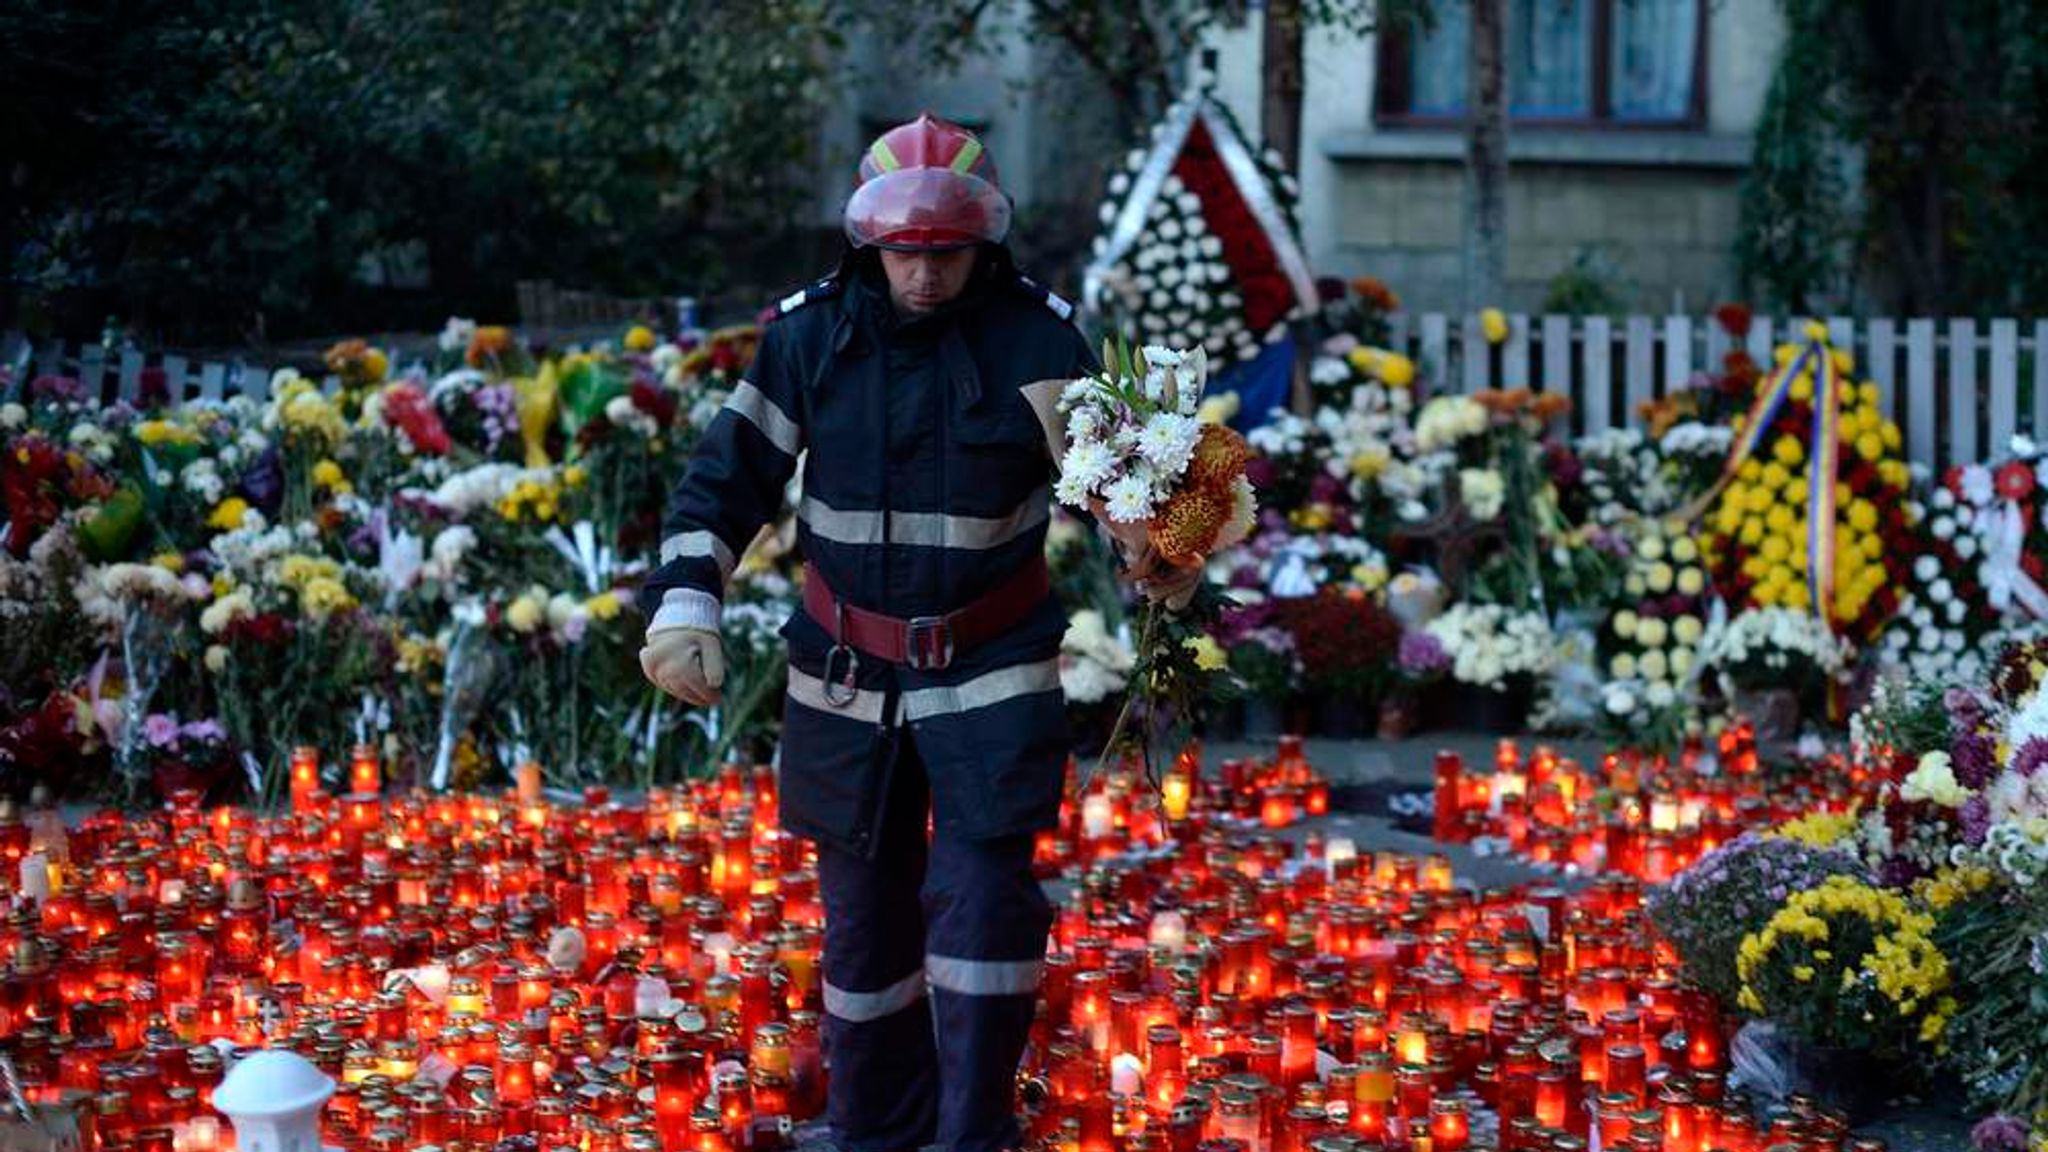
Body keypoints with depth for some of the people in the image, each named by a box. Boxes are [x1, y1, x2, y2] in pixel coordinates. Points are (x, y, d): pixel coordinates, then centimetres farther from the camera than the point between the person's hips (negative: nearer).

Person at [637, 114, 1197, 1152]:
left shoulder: (1036, 337, -10)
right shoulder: (810, 333, -5)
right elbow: (728, 478, -2)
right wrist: (684, 601, -15)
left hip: (991, 672, -2)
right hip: (845, 675, 2)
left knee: (981, 896, -10)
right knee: (863, 910, 11)